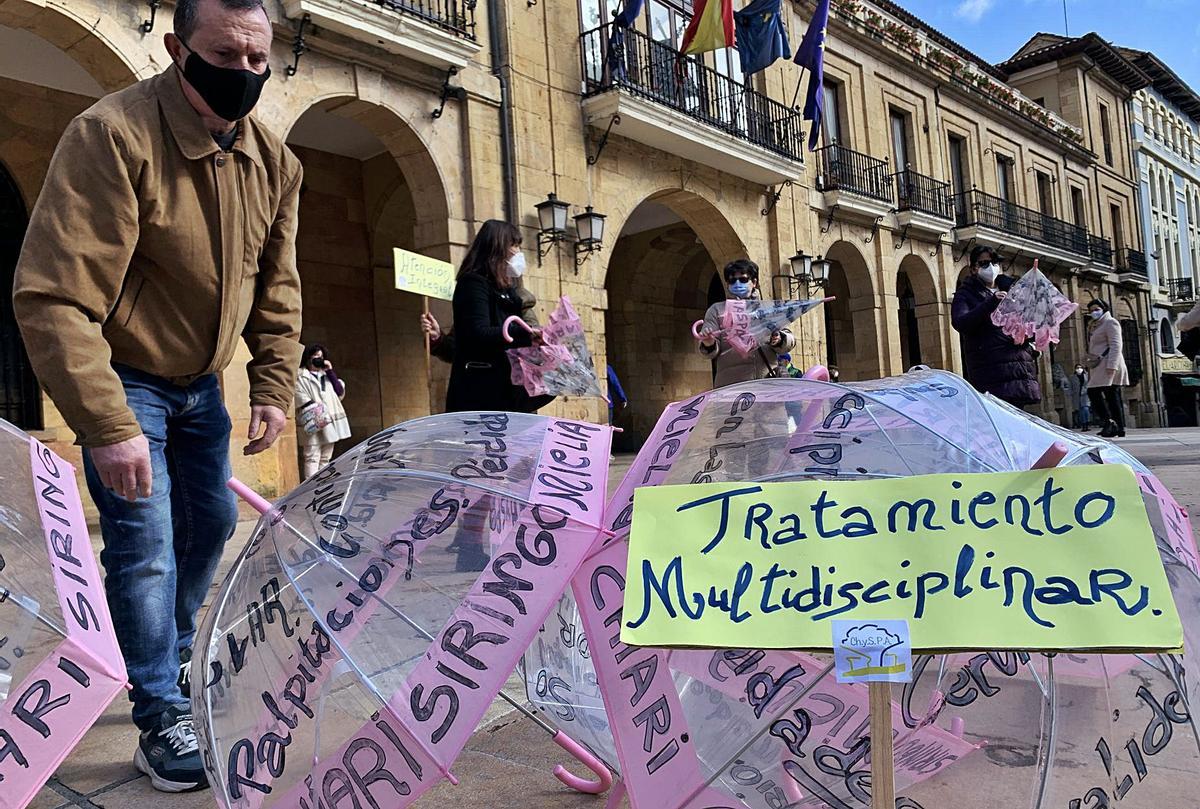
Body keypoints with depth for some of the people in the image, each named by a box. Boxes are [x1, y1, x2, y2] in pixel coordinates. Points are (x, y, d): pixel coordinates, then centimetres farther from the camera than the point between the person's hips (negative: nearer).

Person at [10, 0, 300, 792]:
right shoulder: (113, 136, -26)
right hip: (123, 379, -6)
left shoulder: (274, 161, -5)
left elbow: (277, 285, 4)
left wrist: (274, 385, -3)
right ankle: (162, 719, 12)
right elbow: (53, 296, -29)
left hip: (200, 383, 7)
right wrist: (107, 425, -32)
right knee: (145, 548, -7)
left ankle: (172, 663, 40)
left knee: (212, 521, 16)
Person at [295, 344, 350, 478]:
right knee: (312, 458, -14)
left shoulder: (326, 375, 23)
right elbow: (301, 399, -10)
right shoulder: (301, 377, 1)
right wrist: (315, 413, -20)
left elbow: (340, 392, 11)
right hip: (313, 424, -7)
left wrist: (330, 371, 5)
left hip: (330, 423, 7)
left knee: (325, 458, 10)